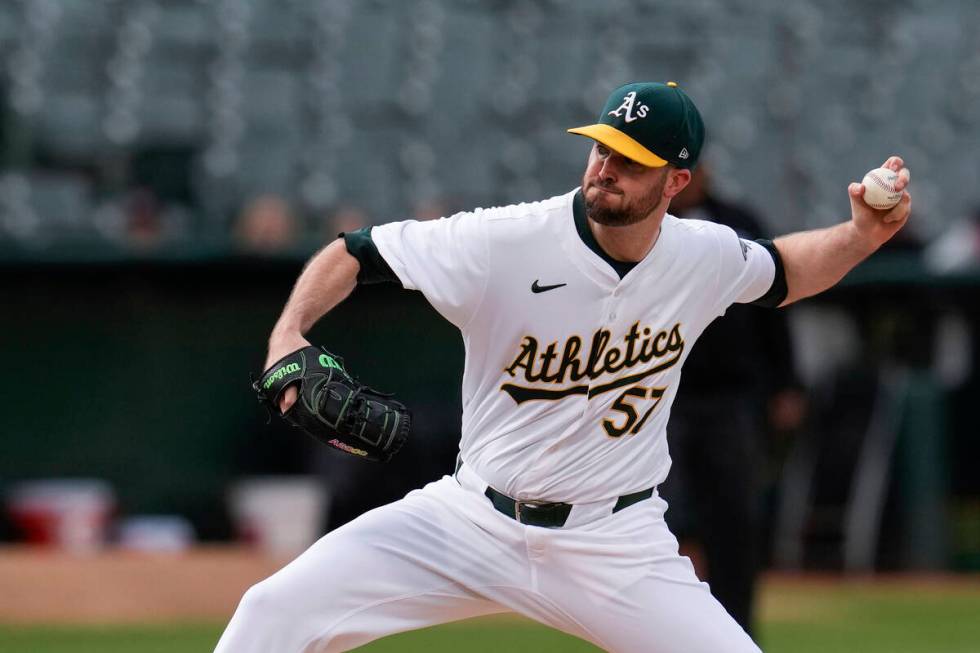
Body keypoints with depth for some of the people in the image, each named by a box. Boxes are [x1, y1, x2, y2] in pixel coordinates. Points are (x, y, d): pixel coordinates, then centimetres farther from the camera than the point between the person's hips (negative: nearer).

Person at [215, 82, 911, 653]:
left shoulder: (708, 257, -4)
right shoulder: (503, 242, -16)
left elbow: (780, 273, 19)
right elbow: (353, 254, -9)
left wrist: (865, 233, 2)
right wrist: (288, 335, -26)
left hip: (618, 545, 2)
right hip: (475, 520, -1)